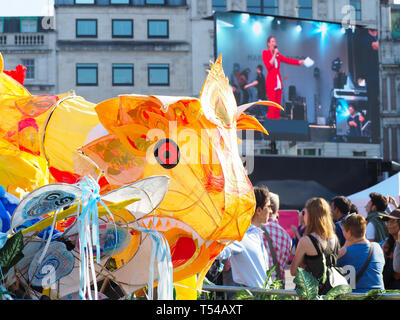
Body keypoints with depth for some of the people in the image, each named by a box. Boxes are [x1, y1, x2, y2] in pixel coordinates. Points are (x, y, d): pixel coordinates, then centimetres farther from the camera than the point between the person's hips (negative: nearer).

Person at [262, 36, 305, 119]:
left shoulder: (278, 55, 17)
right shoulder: (265, 53, 1)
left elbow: (288, 60, 6)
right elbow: (268, 66, -12)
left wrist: (300, 62, -4)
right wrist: (274, 55, -10)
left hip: (278, 82, 6)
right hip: (271, 82, -6)